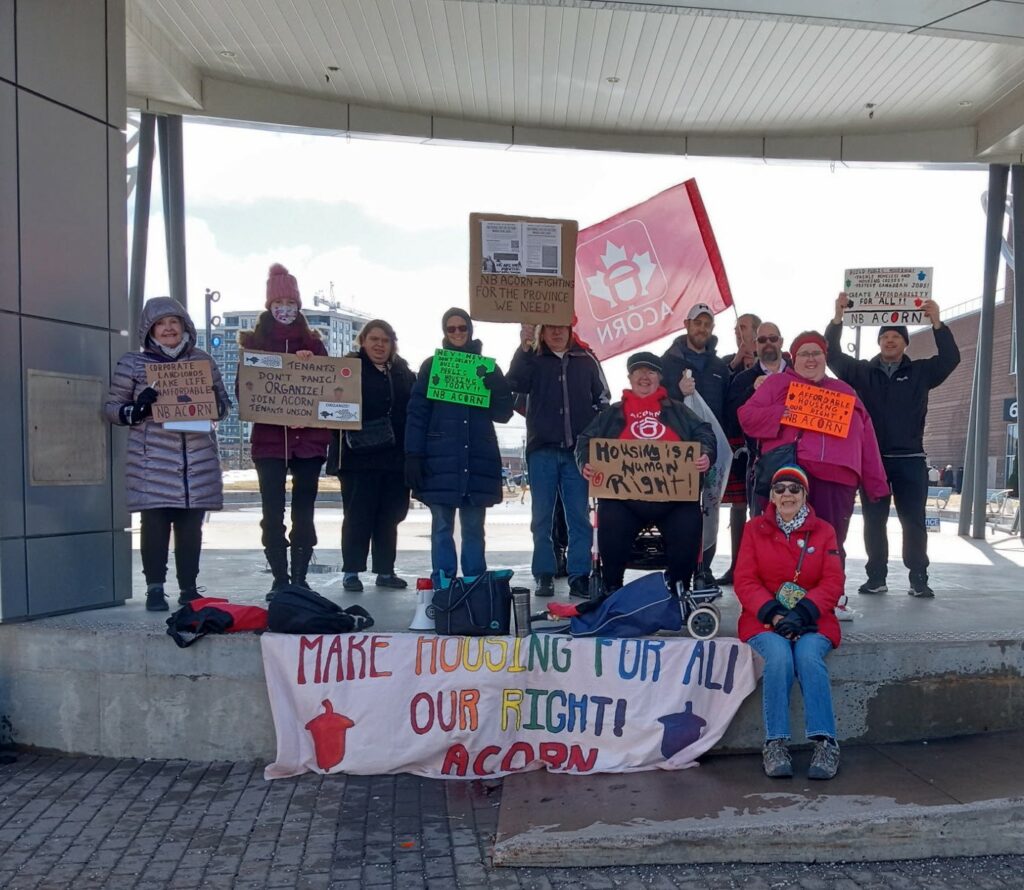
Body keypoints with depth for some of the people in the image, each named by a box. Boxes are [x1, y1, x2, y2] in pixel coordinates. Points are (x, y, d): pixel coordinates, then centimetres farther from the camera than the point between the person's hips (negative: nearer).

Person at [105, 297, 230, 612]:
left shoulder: (203, 360, 12)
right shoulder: (132, 363, 5)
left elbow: (223, 404, 16)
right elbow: (112, 407, 6)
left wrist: (211, 405, -7)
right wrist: (137, 411, -14)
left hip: (198, 459, 2)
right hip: (152, 461, -2)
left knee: (191, 526, 6)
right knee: (155, 524, -4)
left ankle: (189, 589, 15)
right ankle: (155, 589, 7)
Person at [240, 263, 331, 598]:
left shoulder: (313, 342, 11)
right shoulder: (255, 341, 8)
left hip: (308, 436, 1)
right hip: (269, 437, -1)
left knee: (303, 512, 5)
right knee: (273, 513, -2)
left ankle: (300, 578, 12)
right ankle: (279, 580, 6)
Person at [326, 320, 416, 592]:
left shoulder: (403, 373, 13)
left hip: (395, 457, 4)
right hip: (359, 456, -4)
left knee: (390, 515, 9)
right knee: (358, 514, 0)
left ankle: (385, 571, 19)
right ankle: (351, 571, 10)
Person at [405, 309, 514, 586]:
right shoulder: (432, 366, 8)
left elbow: (504, 413, 9)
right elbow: (417, 413, 1)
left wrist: (492, 383, -9)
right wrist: (414, 456, -8)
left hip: (478, 460, 2)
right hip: (441, 459, -2)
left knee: (474, 528, 5)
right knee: (442, 526, 0)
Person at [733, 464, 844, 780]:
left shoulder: (823, 531, 8)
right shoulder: (755, 529, 7)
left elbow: (833, 582, -1)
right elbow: (745, 581, 0)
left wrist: (802, 613, -17)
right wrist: (773, 613, -16)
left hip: (811, 619, 1)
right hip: (764, 617, 0)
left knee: (809, 655, -31)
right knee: (779, 655, -31)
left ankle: (825, 743, -24)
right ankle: (775, 743, -25)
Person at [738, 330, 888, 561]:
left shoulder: (844, 390, 25)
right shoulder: (778, 382, 16)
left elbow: (866, 438, 20)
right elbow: (747, 415, 5)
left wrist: (875, 481, 12)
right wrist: (782, 414, -12)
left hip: (837, 480, 3)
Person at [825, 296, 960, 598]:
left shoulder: (920, 372, 7)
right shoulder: (861, 371, 7)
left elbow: (951, 359, -4)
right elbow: (832, 355, -1)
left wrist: (936, 322, -15)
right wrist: (837, 318, -12)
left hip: (910, 459, 0)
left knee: (914, 520, 2)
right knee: (874, 520, 4)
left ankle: (918, 578, 10)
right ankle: (876, 577, 12)